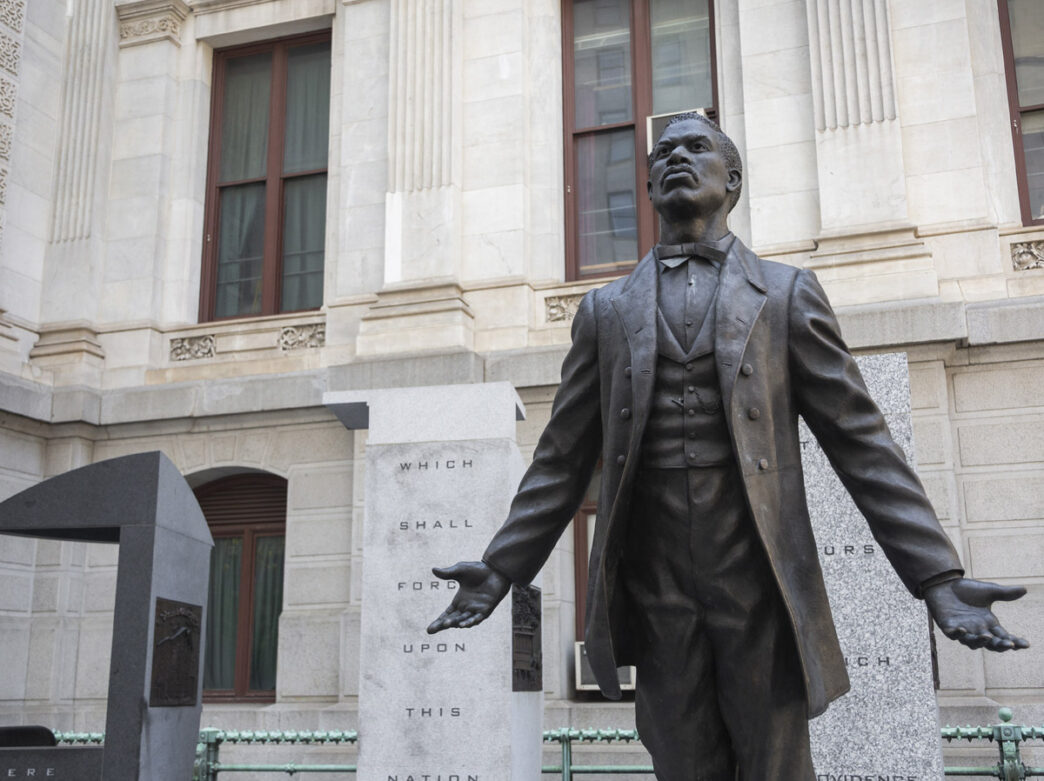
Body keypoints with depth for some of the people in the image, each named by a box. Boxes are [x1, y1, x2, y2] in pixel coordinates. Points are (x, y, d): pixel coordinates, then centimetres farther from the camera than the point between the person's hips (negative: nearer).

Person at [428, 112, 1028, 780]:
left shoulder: (787, 294, 7)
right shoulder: (606, 310, 12)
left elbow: (861, 442, 2)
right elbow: (562, 459, 12)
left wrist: (938, 577, -6)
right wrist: (501, 569, 4)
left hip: (762, 581, -1)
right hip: (656, 590, 2)